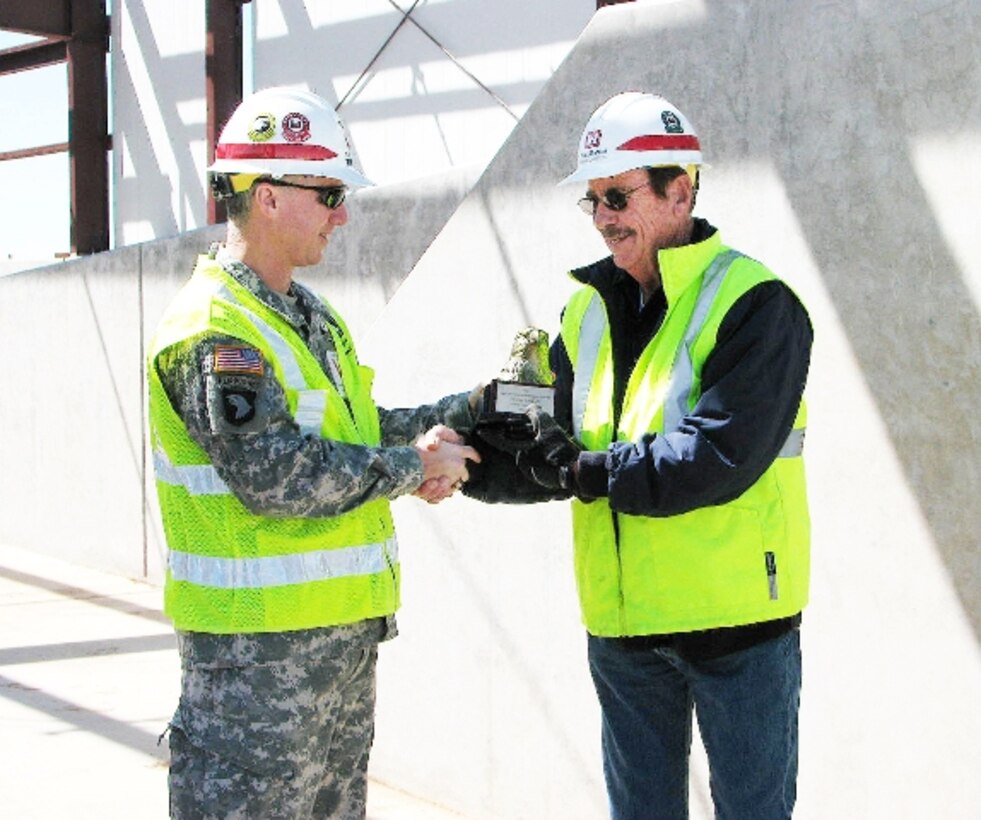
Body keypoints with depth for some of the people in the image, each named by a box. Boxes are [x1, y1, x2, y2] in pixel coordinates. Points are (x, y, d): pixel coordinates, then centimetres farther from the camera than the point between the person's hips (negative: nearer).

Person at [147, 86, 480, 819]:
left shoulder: (309, 317, 15)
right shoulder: (215, 331, -18)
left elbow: (353, 428, 19)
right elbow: (275, 476, -27)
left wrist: (461, 414, 5)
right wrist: (413, 467, -17)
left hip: (341, 628, 10)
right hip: (256, 644, -10)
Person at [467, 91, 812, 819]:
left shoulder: (753, 305, -12)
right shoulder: (590, 310, 10)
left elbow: (720, 456, -23)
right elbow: (555, 453, 9)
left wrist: (587, 472, -20)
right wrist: (473, 462, -10)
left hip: (736, 618, -6)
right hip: (622, 622, 6)